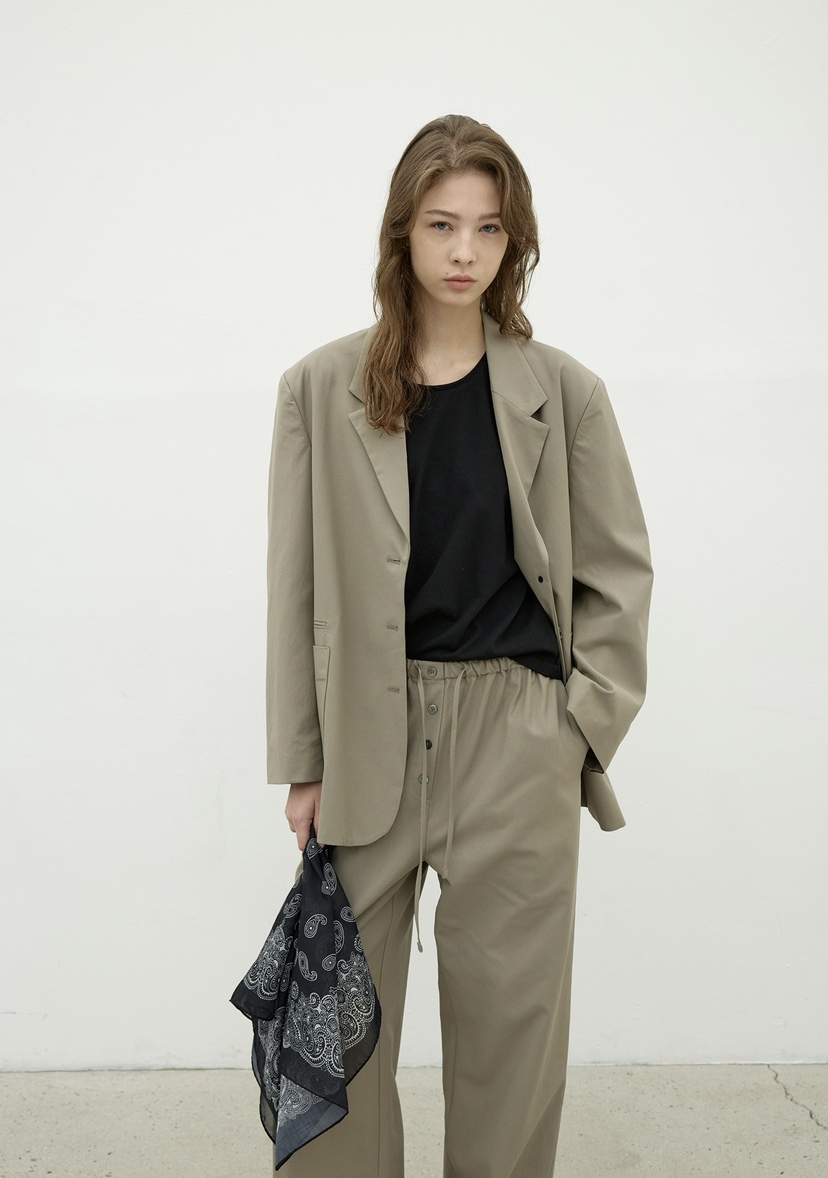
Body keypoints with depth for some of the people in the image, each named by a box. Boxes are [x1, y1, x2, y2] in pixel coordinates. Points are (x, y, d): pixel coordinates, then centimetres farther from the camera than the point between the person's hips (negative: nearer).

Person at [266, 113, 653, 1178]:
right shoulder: (323, 389, 1)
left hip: (516, 741, 0)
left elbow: (618, 572, 9)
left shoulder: (564, 392, 2)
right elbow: (296, 584, 2)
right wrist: (303, 762, 1)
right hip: (369, 735, 0)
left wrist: (583, 720, 1)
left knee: (507, 1012, 11)